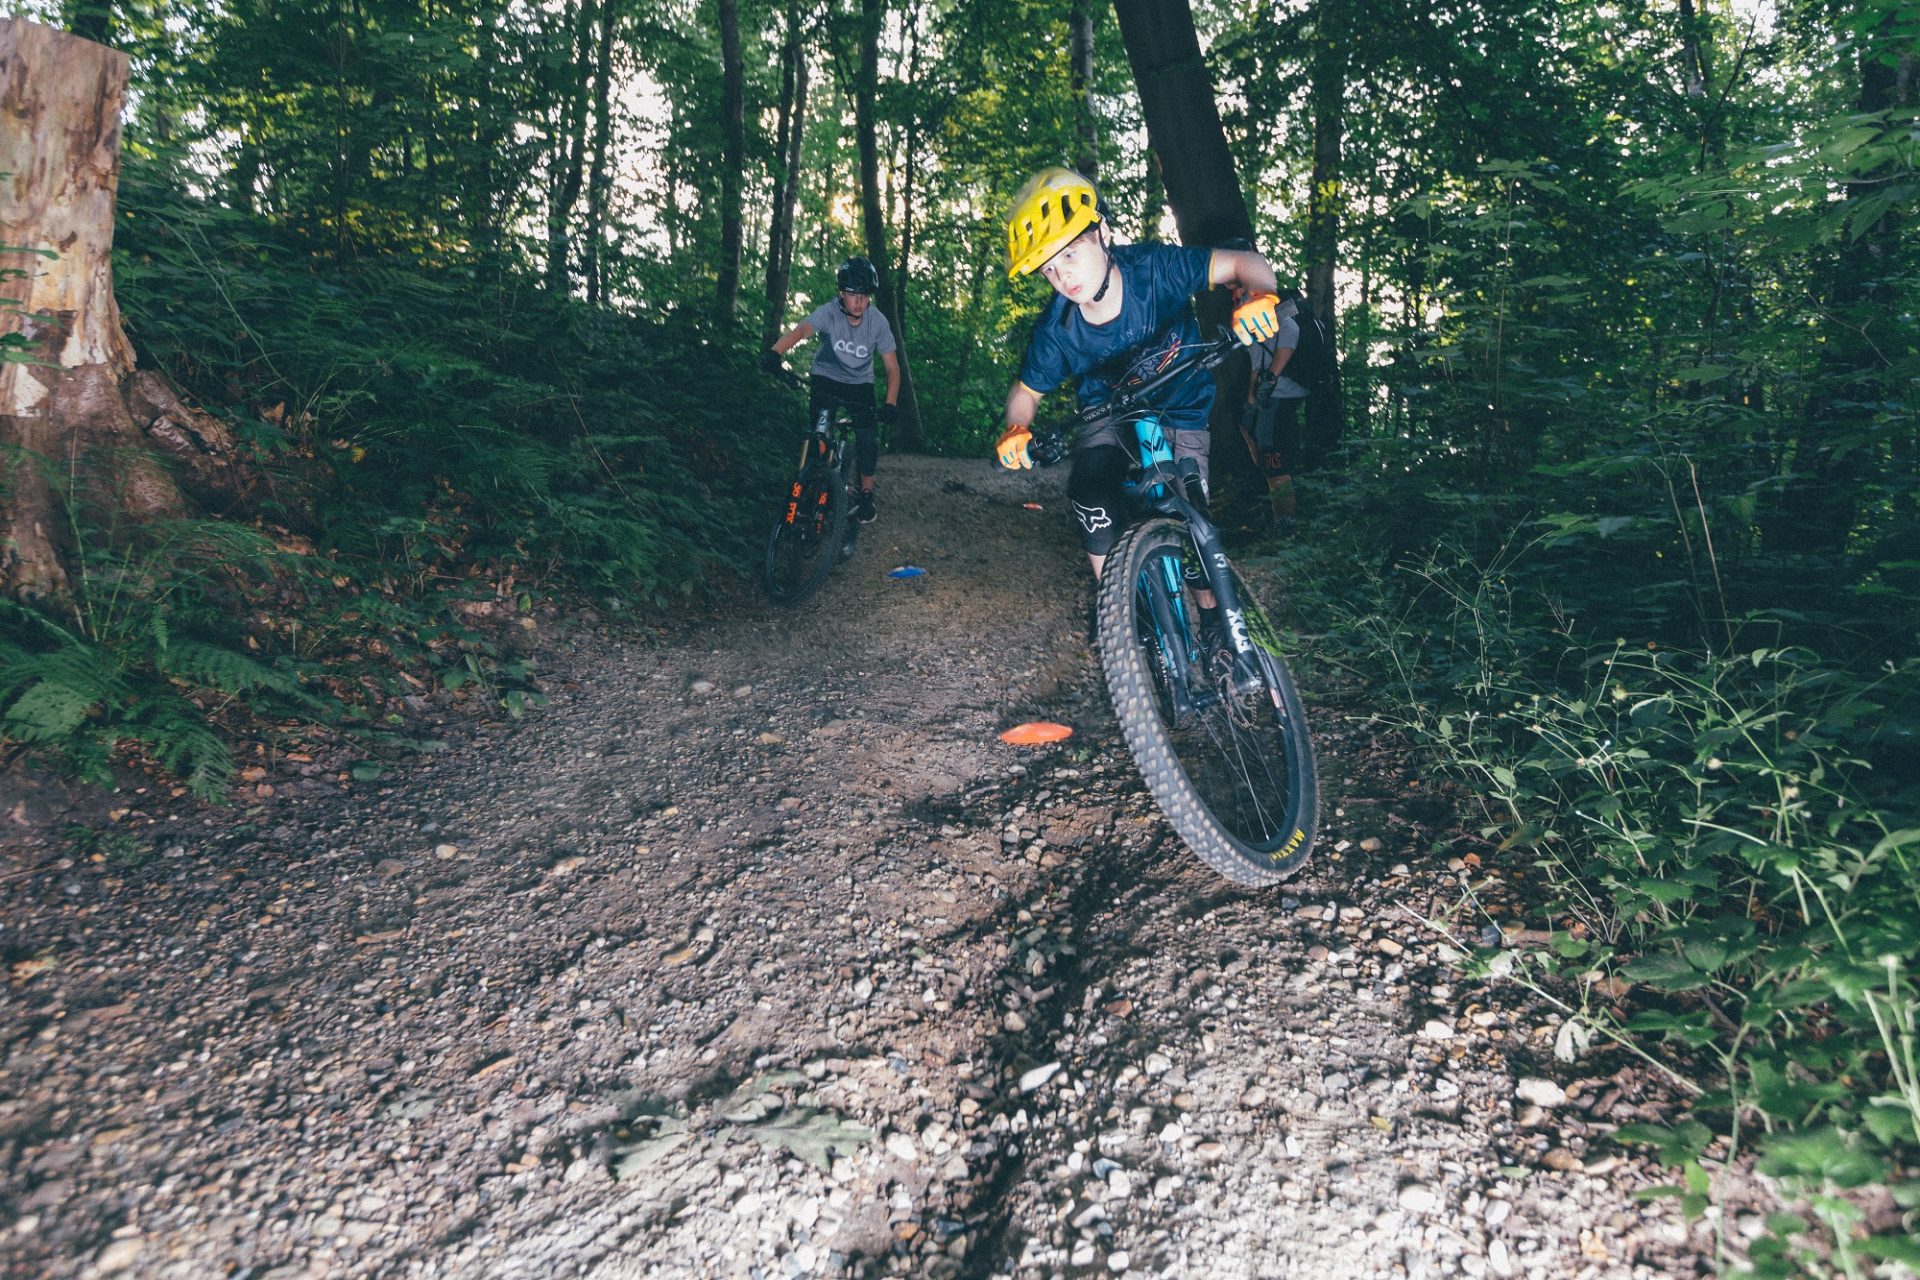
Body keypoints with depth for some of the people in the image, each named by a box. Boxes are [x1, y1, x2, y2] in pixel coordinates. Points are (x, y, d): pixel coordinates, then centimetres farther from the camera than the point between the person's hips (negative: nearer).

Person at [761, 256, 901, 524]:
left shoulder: (878, 322, -19)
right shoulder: (829, 312, -24)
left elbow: (892, 367, -15)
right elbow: (800, 330, -42)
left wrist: (891, 404, -29)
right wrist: (775, 353, -61)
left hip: (860, 384, 1)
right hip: (826, 378, -1)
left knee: (868, 439, -12)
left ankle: (866, 495, 9)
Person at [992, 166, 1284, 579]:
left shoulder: (1153, 267, -26)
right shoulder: (1056, 329, -22)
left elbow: (1245, 263, -25)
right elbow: (1027, 391, -7)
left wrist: (1258, 296, -49)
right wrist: (1016, 430, -29)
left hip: (1181, 412, 0)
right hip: (1110, 418, 1)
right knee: (1090, 497, -27)